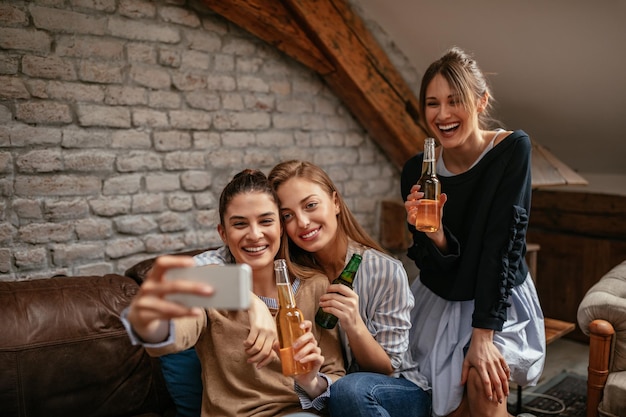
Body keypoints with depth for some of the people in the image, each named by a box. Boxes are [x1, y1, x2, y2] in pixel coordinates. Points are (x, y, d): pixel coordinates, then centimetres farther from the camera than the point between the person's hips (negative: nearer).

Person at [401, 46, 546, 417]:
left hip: (500, 300, -2)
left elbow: (503, 244, -22)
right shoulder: (417, 171, -12)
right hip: (440, 303, 2)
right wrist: (434, 236, -33)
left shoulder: (513, 149, -18)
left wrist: (482, 335, -26)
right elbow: (436, 268, -9)